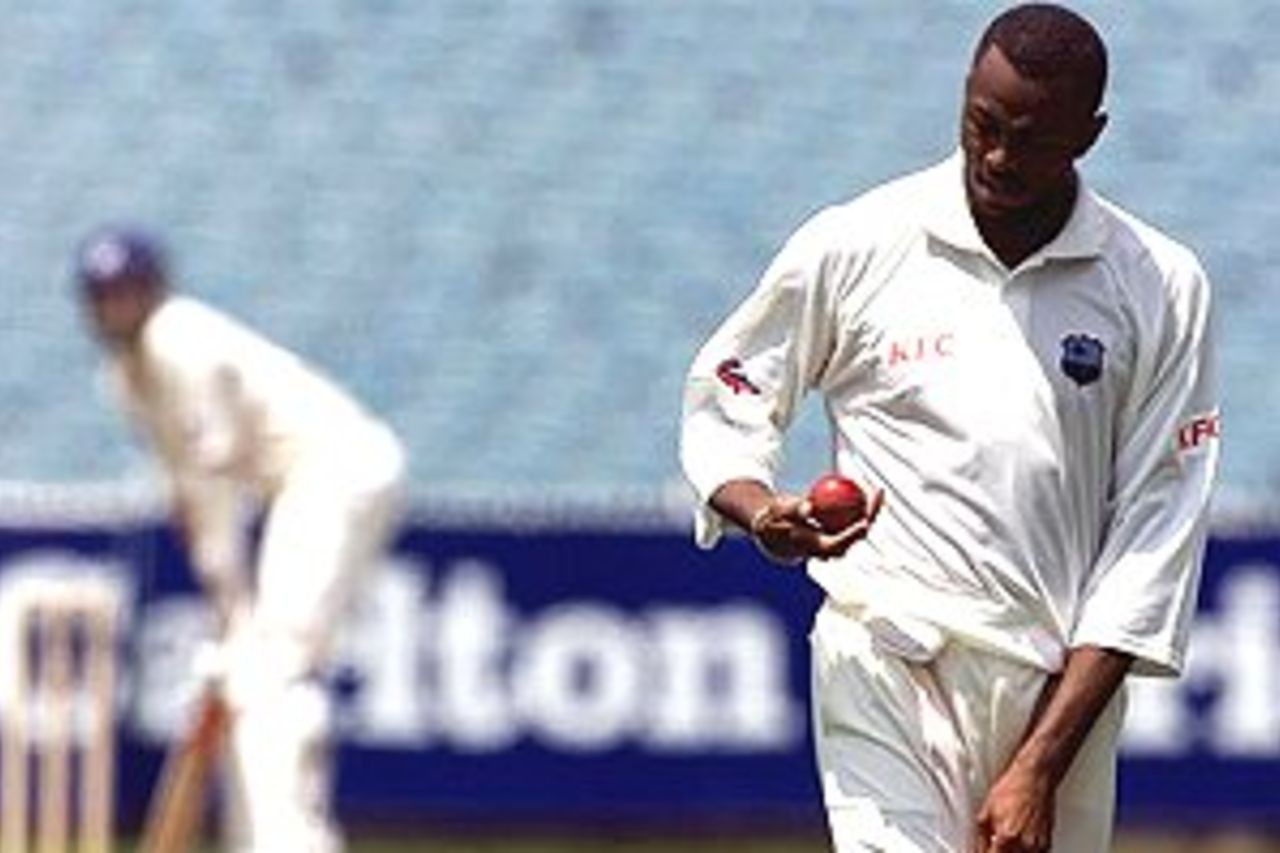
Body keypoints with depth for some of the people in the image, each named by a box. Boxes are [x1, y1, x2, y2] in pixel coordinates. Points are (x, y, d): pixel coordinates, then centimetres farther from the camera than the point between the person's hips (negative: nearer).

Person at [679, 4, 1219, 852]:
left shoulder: (1163, 289, 2)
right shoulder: (854, 246, 1)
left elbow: (1157, 530, -1)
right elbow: (723, 399, 14)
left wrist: (1042, 767, -8)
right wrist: (762, 513, -11)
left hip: (1063, 695, 2)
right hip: (886, 670, -2)